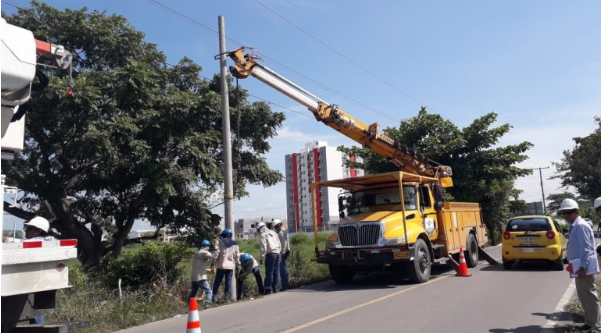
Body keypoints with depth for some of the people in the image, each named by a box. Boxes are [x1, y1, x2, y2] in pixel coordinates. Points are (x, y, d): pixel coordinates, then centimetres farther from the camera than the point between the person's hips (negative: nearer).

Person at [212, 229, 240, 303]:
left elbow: (217, 252, -5)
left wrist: (215, 262, 2)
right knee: (228, 281, 5)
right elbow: (237, 255, 10)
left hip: (221, 264, -1)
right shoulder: (235, 244, 8)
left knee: (217, 281, 5)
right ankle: (228, 295, -1)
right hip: (231, 265, 2)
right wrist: (236, 263, 20)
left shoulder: (220, 242, 0)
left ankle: (214, 296, 5)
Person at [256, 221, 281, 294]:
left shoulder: (263, 235, -3)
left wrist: (262, 258, -7)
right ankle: (275, 288, 11)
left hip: (270, 254, -7)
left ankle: (269, 289, -5)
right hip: (277, 253, 7)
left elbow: (263, 247, -11)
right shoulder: (273, 233, 19)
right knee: (276, 272, 8)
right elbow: (279, 245, 20)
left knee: (269, 273, -4)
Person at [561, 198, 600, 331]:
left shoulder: (580, 226, -18)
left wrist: (582, 267, -23)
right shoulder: (574, 226, 13)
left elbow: (586, 248, -22)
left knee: (588, 295, 0)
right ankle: (590, 320, 29)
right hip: (582, 266, 10)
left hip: (584, 266, -10)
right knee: (585, 295, 18)